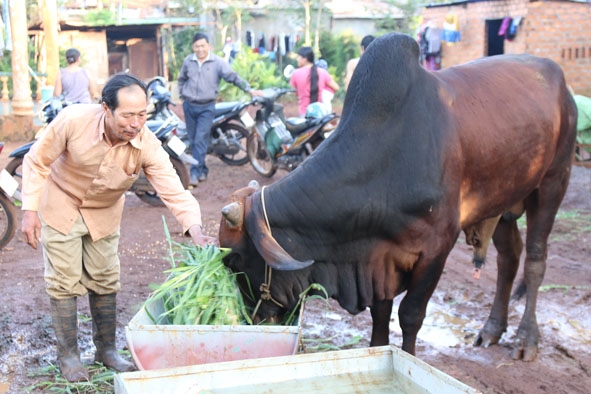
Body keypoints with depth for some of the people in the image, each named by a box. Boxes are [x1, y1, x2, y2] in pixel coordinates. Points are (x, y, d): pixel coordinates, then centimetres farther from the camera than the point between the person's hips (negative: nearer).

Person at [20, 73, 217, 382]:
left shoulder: (148, 145, -29)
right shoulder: (73, 120, -33)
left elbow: (174, 191, -31)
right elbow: (37, 161, -18)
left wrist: (195, 230, -48)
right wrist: (30, 210, -20)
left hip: (104, 213, 3)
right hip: (61, 204, -2)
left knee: (104, 281, 12)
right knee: (65, 282, 2)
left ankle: (106, 349, 29)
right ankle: (68, 355, 18)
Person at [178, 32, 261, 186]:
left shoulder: (217, 62, -6)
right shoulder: (188, 61, 4)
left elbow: (233, 77, -8)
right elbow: (182, 79, 19)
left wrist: (249, 89, -16)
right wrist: (182, 95, 10)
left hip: (207, 107, -4)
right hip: (189, 106, 4)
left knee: (200, 139, -13)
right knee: (193, 140, 8)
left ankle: (195, 172, -10)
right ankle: (203, 170, 22)